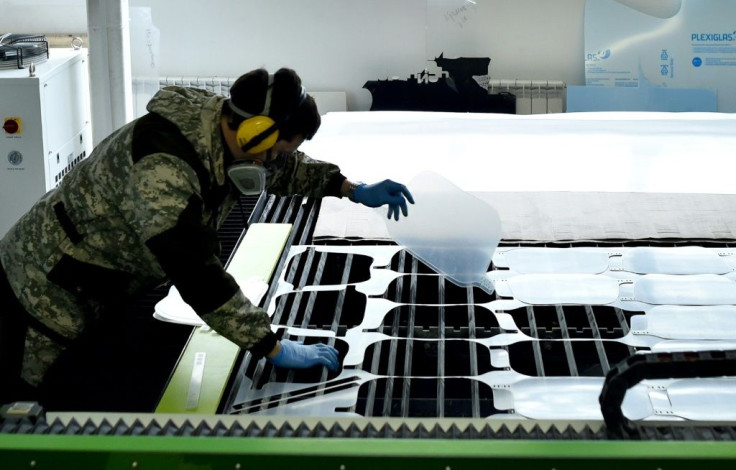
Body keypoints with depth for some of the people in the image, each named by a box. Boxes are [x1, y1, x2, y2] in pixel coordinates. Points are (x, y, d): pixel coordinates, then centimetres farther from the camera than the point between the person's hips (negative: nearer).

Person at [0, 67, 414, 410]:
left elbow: (285, 170, 15)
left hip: (107, 293, 9)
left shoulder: (220, 129, -8)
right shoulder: (162, 166, -36)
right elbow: (198, 274, -40)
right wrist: (274, 349, -37)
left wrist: (353, 189, 10)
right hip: (47, 291, -9)